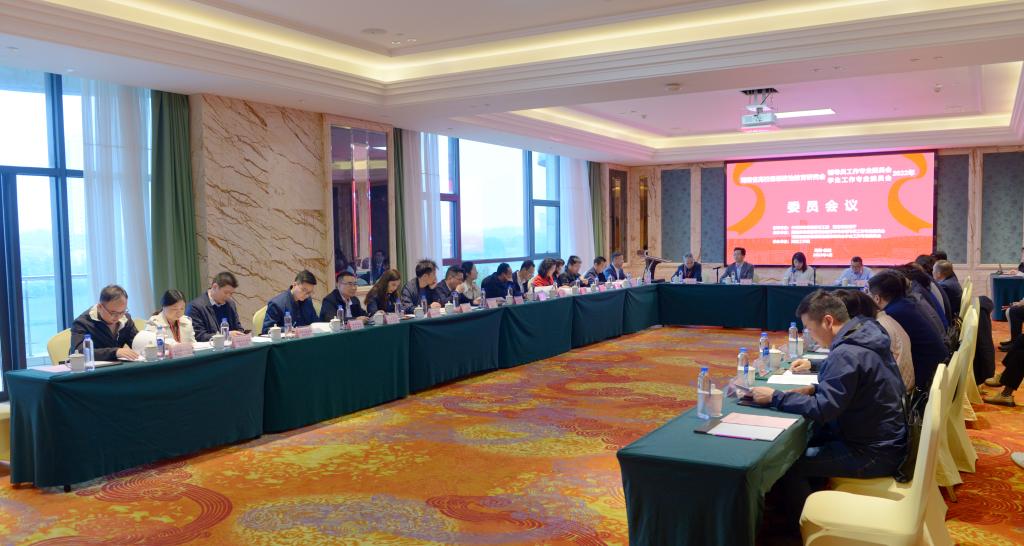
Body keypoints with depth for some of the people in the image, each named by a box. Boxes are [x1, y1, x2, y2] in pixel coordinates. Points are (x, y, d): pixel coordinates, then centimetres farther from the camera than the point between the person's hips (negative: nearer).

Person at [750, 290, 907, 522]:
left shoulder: (847, 354, -27)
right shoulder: (865, 336, 3)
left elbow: (821, 409, -28)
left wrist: (774, 397, -19)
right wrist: (814, 388, 3)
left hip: (873, 453, -10)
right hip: (886, 438, 10)